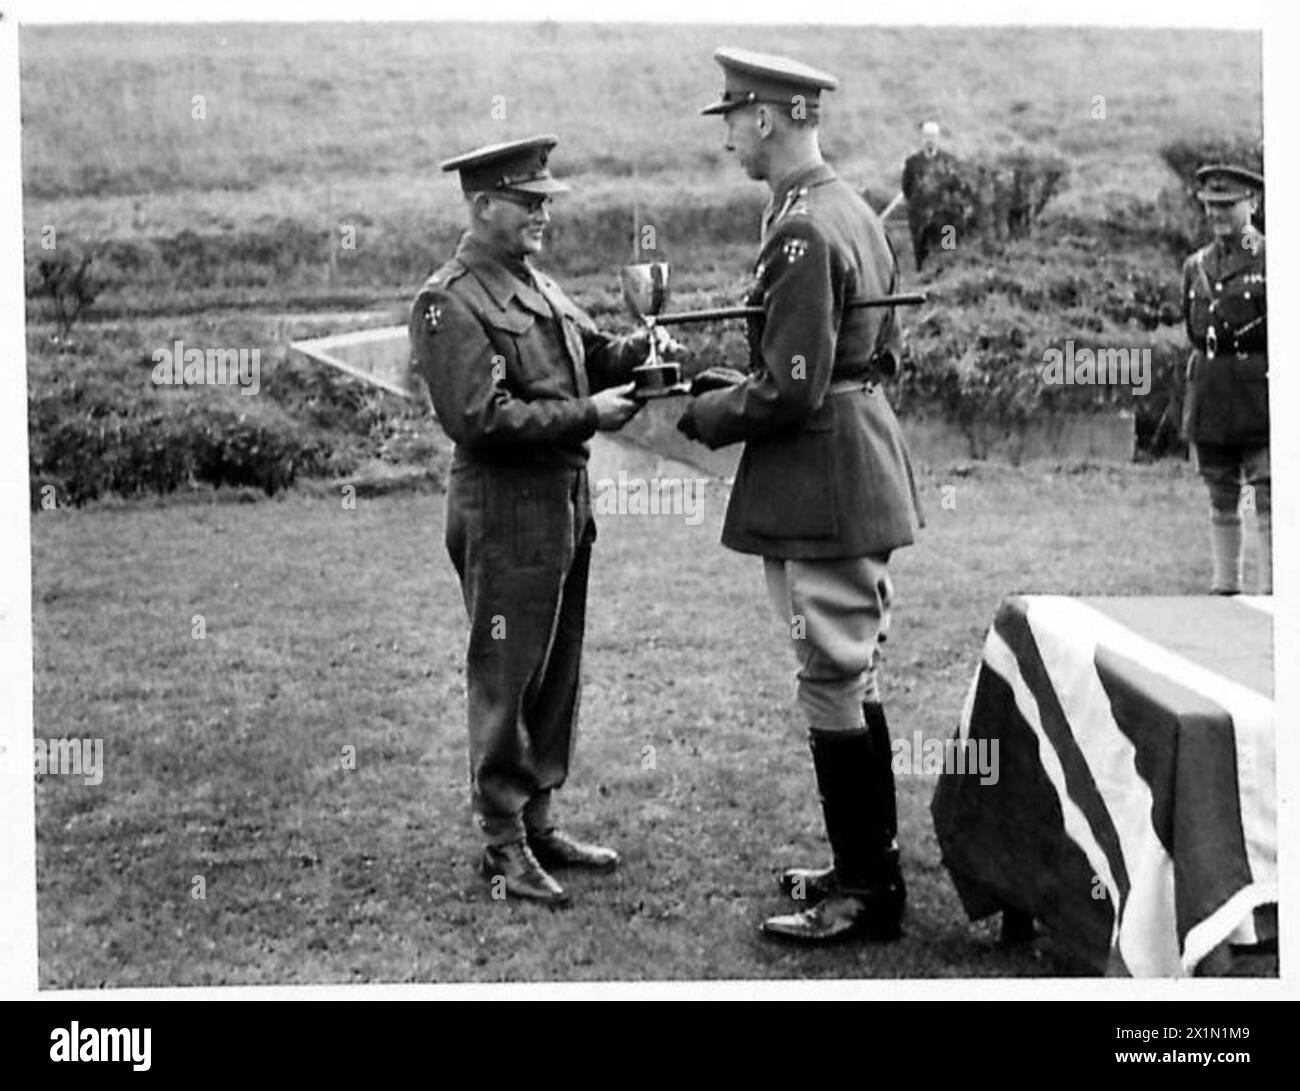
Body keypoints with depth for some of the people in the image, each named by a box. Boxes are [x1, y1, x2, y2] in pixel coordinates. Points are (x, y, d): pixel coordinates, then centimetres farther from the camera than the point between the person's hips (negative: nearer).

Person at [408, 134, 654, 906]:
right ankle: (505, 847, 10)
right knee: (506, 679, 0)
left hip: (569, 500, 9)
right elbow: (481, 418, -20)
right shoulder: (451, 303, -13)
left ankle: (539, 821, 27)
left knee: (558, 674, 15)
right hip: (505, 510, -9)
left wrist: (641, 348, -5)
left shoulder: (539, 288, 14)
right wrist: (586, 415, -19)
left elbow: (595, 356, 15)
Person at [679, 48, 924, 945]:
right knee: (856, 676, 17)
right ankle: (869, 862, 29)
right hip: (865, 467, 10)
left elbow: (791, 391, -22)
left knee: (834, 682, -2)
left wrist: (705, 415, -5)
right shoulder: (857, 213, 12)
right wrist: (734, 383, 15)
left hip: (819, 487, -10)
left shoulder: (803, 231, -19)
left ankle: (866, 895, 6)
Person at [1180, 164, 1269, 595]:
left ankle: (1270, 591, -4)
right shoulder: (1196, 265, 13)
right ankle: (1224, 588, 17)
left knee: (1268, 501, -6)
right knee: (1221, 502, 10)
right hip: (1209, 397, 5)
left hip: (1260, 397, -5)